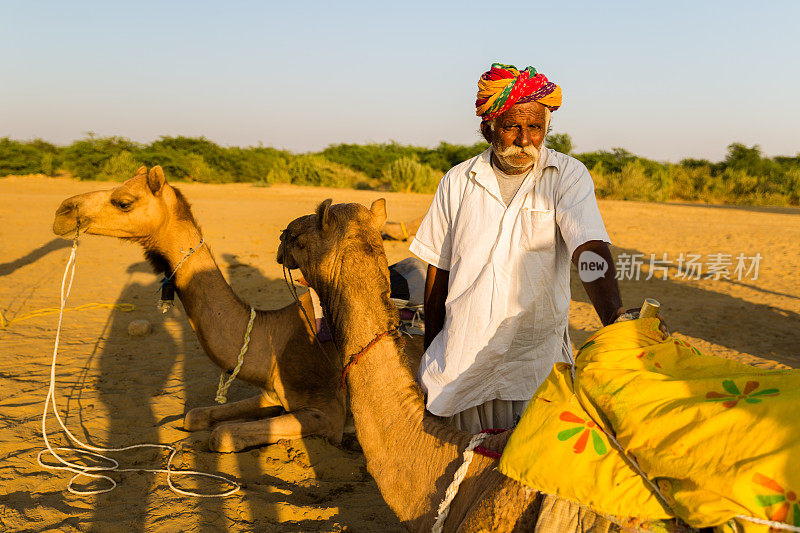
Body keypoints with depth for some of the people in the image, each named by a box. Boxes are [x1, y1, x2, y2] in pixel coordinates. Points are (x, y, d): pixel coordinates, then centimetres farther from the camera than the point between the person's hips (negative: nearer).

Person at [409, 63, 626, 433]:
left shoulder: (568, 176, -3)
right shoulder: (457, 182, 4)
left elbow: (591, 251, -18)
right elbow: (438, 270, 10)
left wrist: (615, 319, -36)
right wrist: (430, 353, 12)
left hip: (536, 358, -2)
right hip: (461, 357, 2)